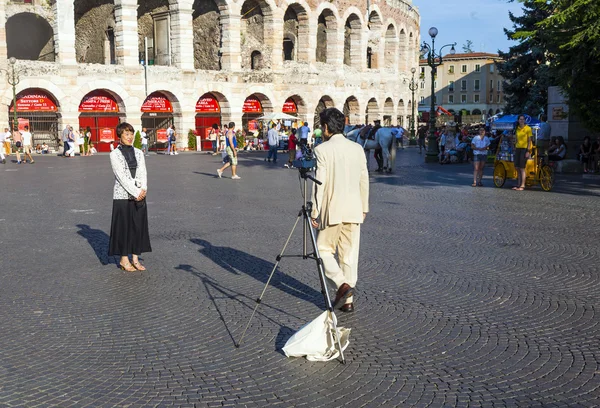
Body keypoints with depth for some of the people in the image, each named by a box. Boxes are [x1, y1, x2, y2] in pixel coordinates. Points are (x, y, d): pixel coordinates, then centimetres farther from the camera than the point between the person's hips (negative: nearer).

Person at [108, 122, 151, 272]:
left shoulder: (138, 153, 10)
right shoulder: (115, 154, -4)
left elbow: (143, 173, 5)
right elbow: (121, 176, -12)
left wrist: (143, 189, -12)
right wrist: (136, 193, -16)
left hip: (140, 196, 5)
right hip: (122, 196, -4)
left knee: (139, 226, 7)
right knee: (124, 226, 2)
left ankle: (135, 258, 17)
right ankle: (124, 259, 14)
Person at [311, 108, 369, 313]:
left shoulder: (322, 150, -10)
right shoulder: (357, 148, 6)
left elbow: (319, 183, -12)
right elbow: (364, 180, 10)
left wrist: (315, 212, -6)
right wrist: (364, 207, 19)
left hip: (332, 210, -5)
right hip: (354, 210, 5)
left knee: (324, 249, 11)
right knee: (350, 255, 10)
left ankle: (342, 283, -9)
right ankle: (348, 300, 16)